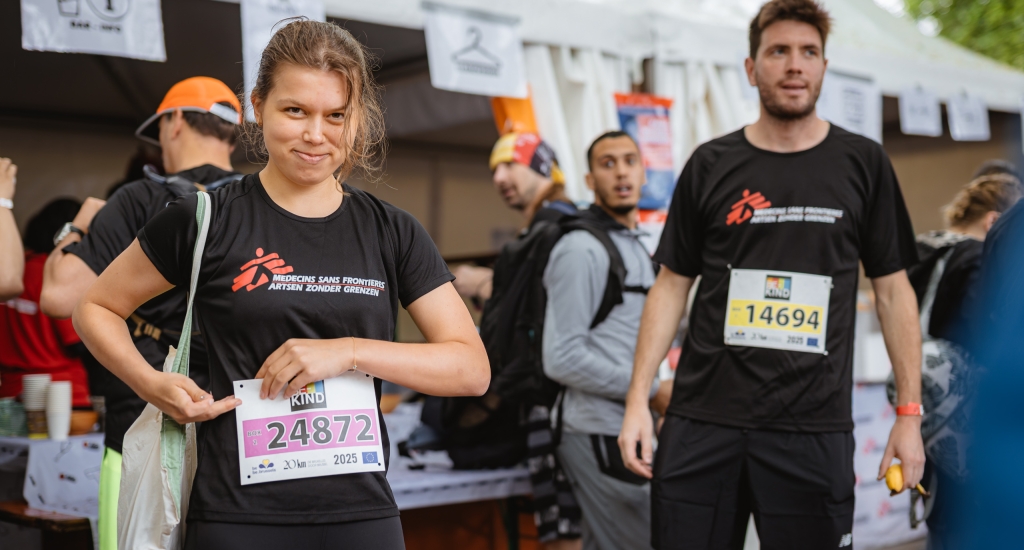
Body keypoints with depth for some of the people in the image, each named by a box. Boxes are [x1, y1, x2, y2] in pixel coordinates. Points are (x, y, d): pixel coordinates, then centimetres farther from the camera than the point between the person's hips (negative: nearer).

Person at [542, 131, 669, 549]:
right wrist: (652, 390, -16)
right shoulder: (581, 249, -13)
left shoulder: (636, 247, 18)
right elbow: (562, 358, -20)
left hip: (627, 431, 9)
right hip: (600, 434, -9)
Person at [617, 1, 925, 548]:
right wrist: (638, 399, 0)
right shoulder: (711, 165, 5)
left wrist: (909, 412, 1)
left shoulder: (862, 163, 5)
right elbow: (671, 286, 7)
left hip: (814, 428, 0)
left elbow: (892, 290, 7)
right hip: (702, 419, 1)